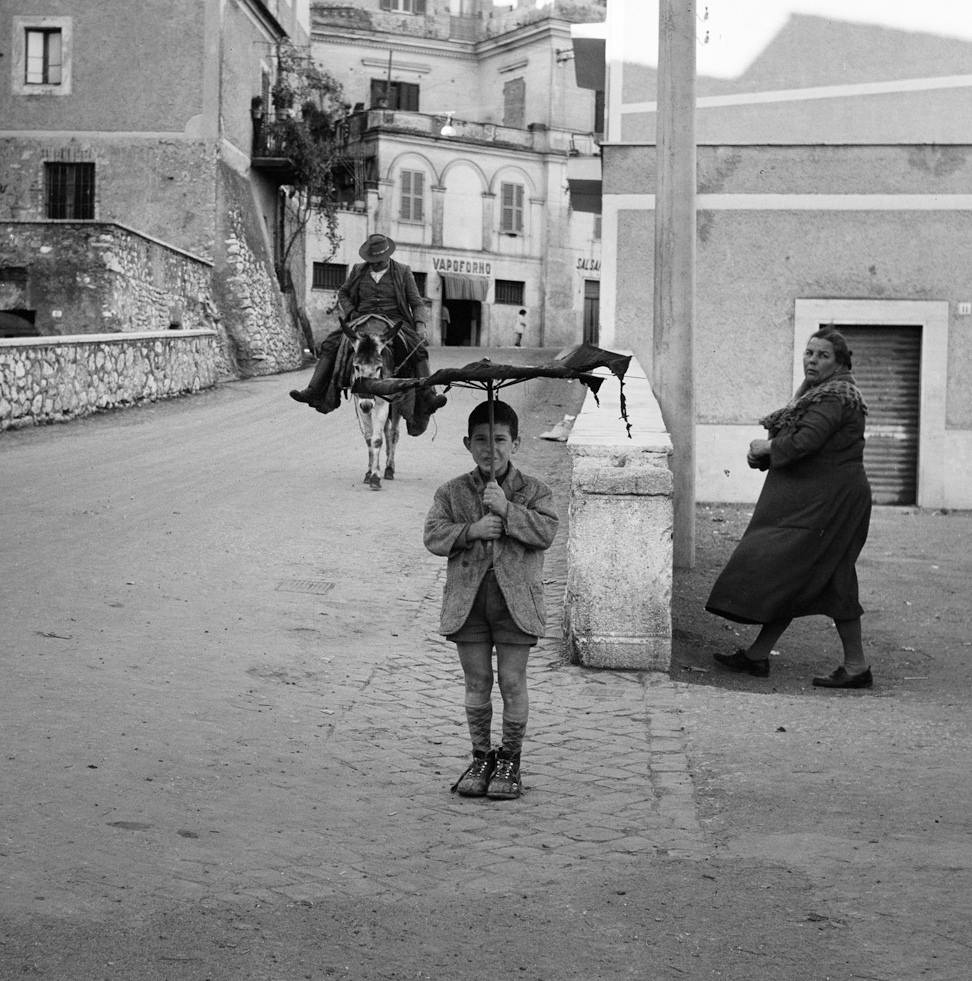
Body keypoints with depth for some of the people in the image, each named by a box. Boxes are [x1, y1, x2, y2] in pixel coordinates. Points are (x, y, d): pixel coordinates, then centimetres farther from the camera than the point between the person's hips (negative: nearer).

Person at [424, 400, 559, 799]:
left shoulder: (534, 491, 1)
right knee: (477, 683, 9)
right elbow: (433, 535, -3)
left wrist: (506, 509, -22)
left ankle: (509, 760, 17)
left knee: (512, 682, 2)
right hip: (467, 600, 2)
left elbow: (546, 532, -13)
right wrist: (471, 531, -18)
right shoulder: (452, 492, 4)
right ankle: (481, 756, 23)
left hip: (515, 600, -1)